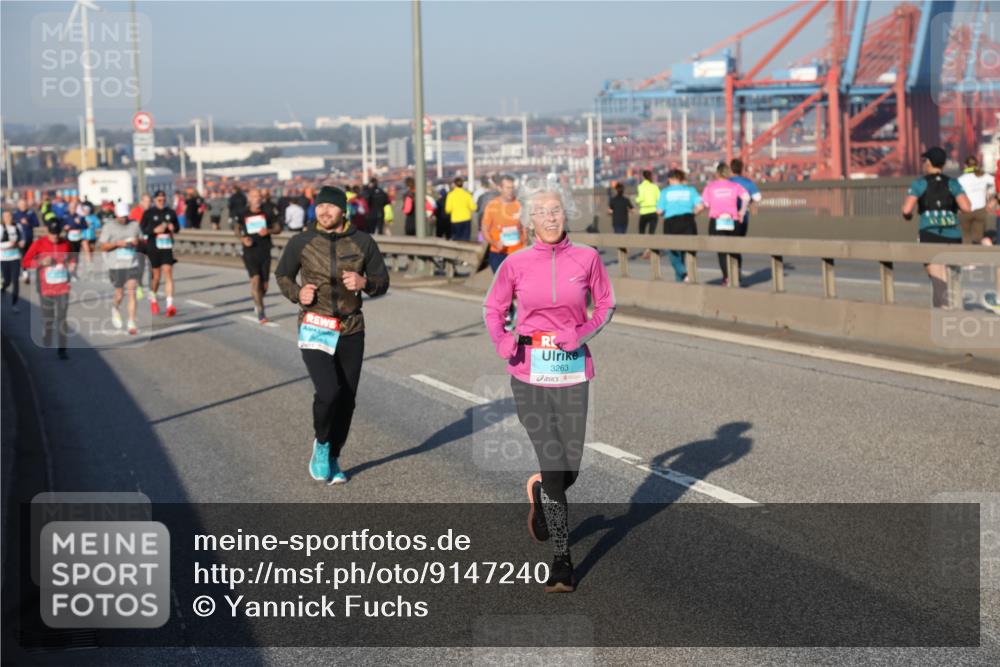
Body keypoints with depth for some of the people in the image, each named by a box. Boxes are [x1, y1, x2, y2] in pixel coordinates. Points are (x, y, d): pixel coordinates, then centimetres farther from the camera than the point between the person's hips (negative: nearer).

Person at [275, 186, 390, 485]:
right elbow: (282, 275, 12)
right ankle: (321, 444, 11)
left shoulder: (363, 242, 0)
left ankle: (332, 459, 26)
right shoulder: (301, 242, -2)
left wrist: (364, 282, -17)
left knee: (347, 398, 6)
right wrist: (297, 293, -9)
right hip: (315, 329, -2)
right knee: (328, 392, -19)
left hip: (351, 331, 3)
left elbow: (382, 282, 6)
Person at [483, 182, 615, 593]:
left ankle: (539, 495, 40)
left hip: (572, 369, 1)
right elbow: (493, 307, 12)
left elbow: (606, 305, 10)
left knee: (569, 468, 3)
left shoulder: (587, 258, 1)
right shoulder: (516, 264, 0)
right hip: (529, 370, -1)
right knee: (553, 464, -7)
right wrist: (500, 339, -7)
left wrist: (585, 332, -8)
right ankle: (562, 560, 3)